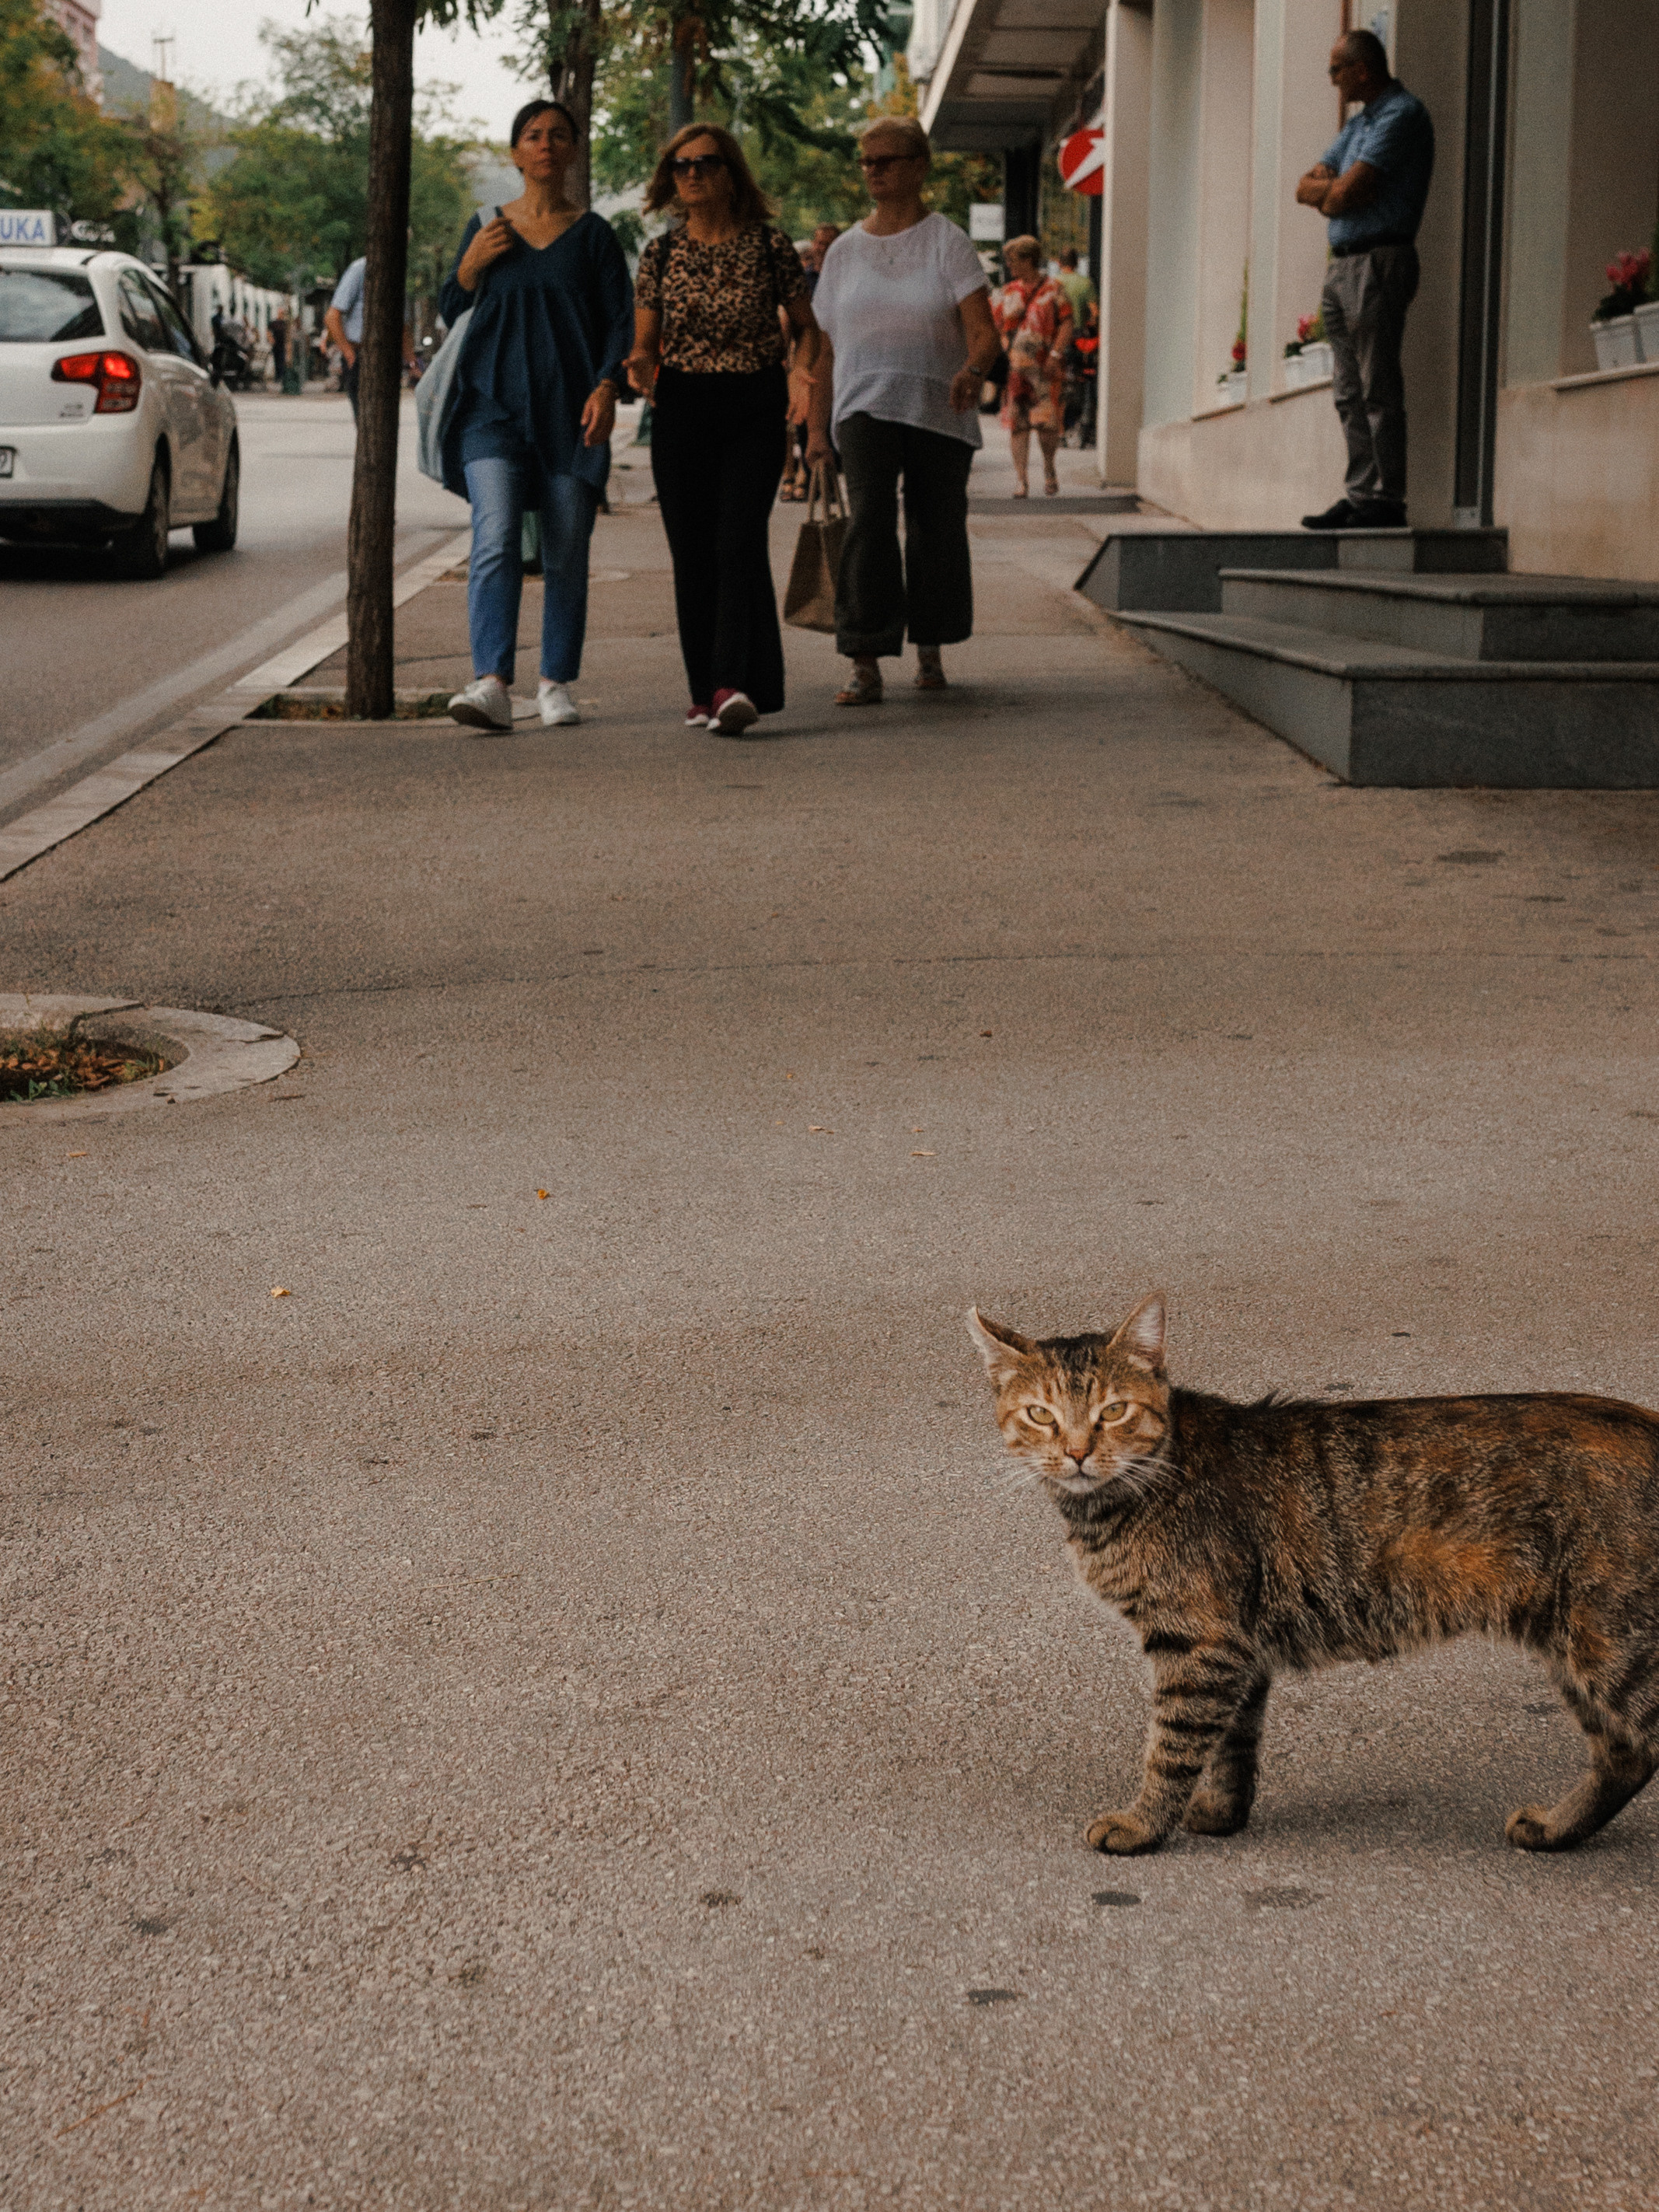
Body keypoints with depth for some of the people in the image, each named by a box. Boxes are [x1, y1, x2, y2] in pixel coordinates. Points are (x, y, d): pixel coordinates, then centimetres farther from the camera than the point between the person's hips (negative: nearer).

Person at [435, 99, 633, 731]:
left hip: (568, 412, 0)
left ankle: (557, 684, 15)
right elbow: (451, 314, 15)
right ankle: (492, 685, -26)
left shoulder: (592, 234, 7)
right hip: (495, 404, 0)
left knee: (566, 553, 3)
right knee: (495, 540, -16)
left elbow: (620, 320, 4)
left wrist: (607, 387, -11)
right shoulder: (486, 228, 11)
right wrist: (471, 266, -4)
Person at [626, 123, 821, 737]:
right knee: (692, 552, 3)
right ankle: (705, 689, 12)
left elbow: (806, 324, 9)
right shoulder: (661, 254, 6)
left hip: (756, 408, -3)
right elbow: (644, 343, 10)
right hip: (680, 409, 3)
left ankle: (735, 684, -25)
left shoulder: (769, 246, 0)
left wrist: (802, 368, -12)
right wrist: (641, 367, -13)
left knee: (739, 541, -17)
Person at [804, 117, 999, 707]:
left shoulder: (946, 242, 3)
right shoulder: (844, 251, 13)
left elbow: (984, 331, -7)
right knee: (868, 522, -16)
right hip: (865, 406, 1)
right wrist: (818, 427, 12)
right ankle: (865, 667, -20)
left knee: (936, 527, 5)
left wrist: (973, 369, -29)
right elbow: (828, 349, 17)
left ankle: (930, 651, 26)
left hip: (939, 409, -1)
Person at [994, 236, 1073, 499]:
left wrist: (1056, 354, -12)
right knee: (1017, 423, -3)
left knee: (1048, 422, -8)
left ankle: (1049, 467, 16)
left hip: (1046, 368, -3)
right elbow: (995, 327, 16)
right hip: (1014, 368, 3)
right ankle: (1021, 478, 0)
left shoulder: (1053, 290, 4)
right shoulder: (1007, 293, 16)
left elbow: (1067, 322, -1)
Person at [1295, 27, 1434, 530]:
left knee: (1379, 390, -10)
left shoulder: (1402, 114, -9)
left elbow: (1347, 191, -17)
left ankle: (1387, 500, -10)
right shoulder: (1358, 124, 22)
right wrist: (1335, 190, -3)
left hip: (1378, 261, -10)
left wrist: (1329, 189, 4)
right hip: (1342, 263, 10)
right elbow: (1306, 188, 17)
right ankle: (1359, 496, 8)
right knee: (1349, 393, 7)